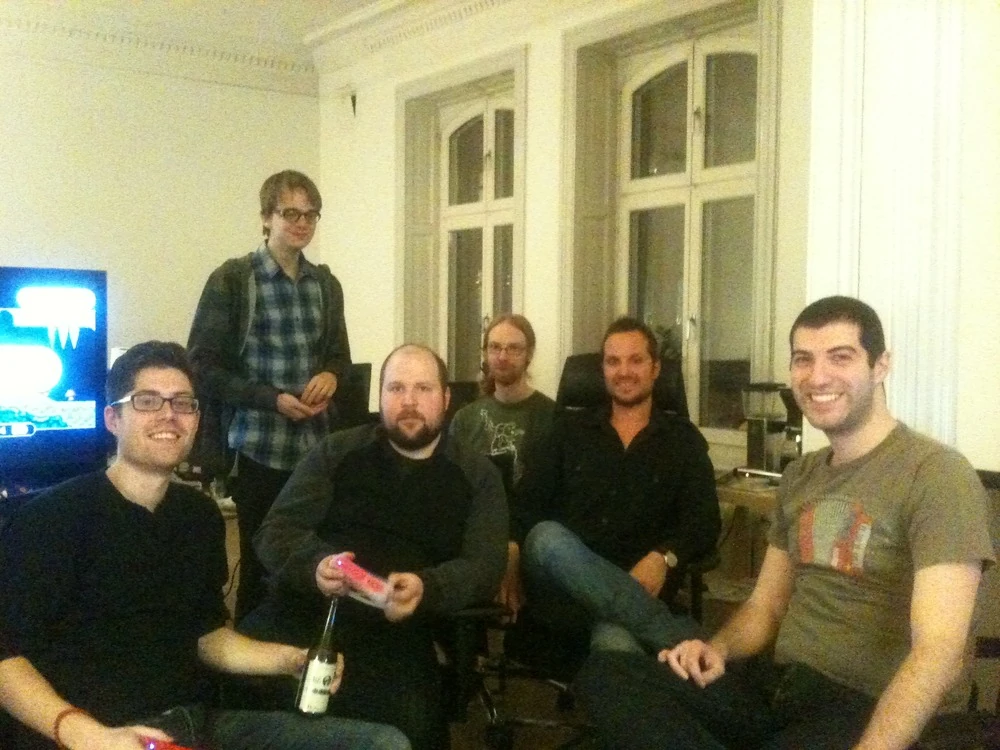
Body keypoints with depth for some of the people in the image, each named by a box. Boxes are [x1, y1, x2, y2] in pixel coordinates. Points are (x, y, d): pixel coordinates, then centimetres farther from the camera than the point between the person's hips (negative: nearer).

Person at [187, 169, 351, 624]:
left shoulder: (326, 284, 11)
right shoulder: (231, 280, -5)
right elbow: (202, 365, -7)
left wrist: (330, 375, -4)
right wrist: (272, 398, -16)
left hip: (314, 446, 4)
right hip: (257, 447, -4)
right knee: (259, 562, 4)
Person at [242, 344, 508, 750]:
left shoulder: (477, 475, 12)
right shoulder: (336, 452, 13)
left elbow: (485, 566, 2)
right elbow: (276, 532, 7)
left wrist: (425, 588, -20)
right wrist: (315, 565, -17)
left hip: (397, 631, -1)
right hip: (306, 610, 1)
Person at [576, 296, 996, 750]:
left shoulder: (936, 475, -11)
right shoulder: (798, 477, 15)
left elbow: (938, 652, -22)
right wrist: (717, 650, -3)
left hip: (877, 708, -8)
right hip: (776, 684, 8)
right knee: (605, 677, -14)